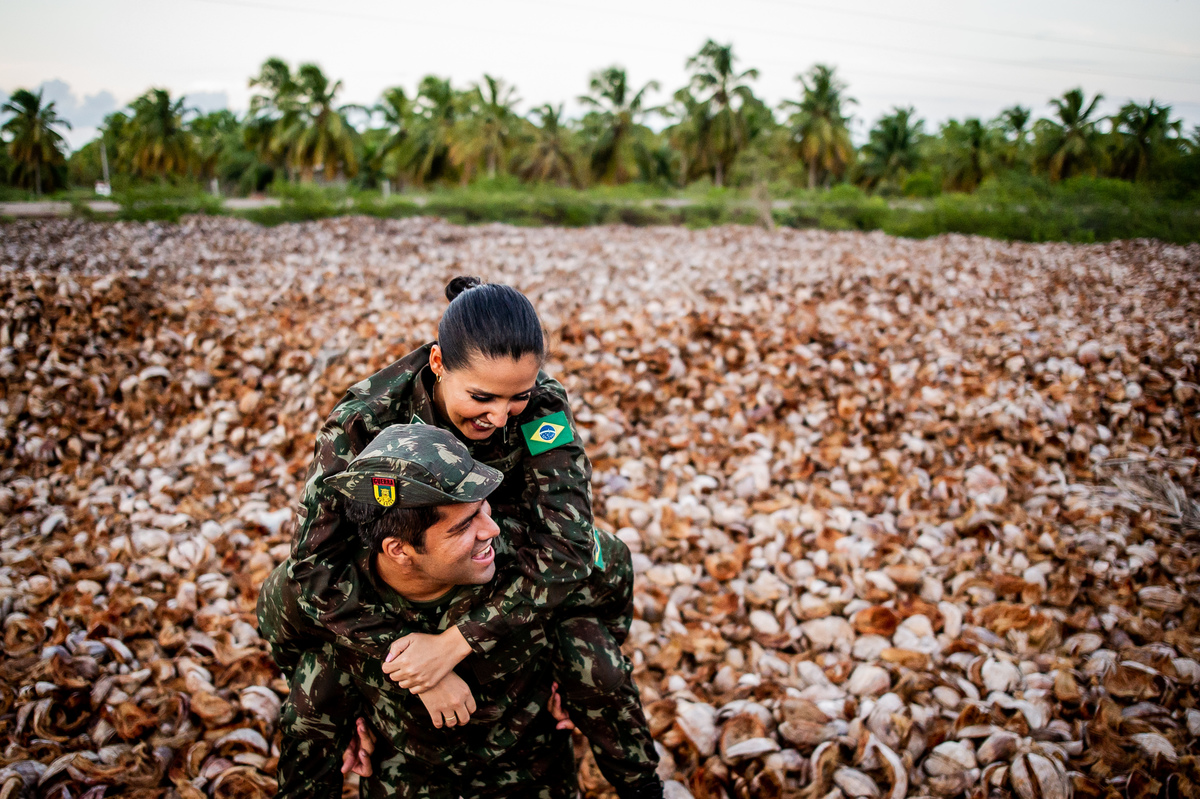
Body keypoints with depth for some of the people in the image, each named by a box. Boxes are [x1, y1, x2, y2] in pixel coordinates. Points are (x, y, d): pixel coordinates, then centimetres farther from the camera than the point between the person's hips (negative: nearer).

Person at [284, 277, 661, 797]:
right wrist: (405, 654, -40)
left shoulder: (543, 407, -27)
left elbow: (565, 545, -32)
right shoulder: (365, 420, -28)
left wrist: (455, 642, -39)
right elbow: (315, 562, -32)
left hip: (516, 572, -1)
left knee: (593, 667, -21)